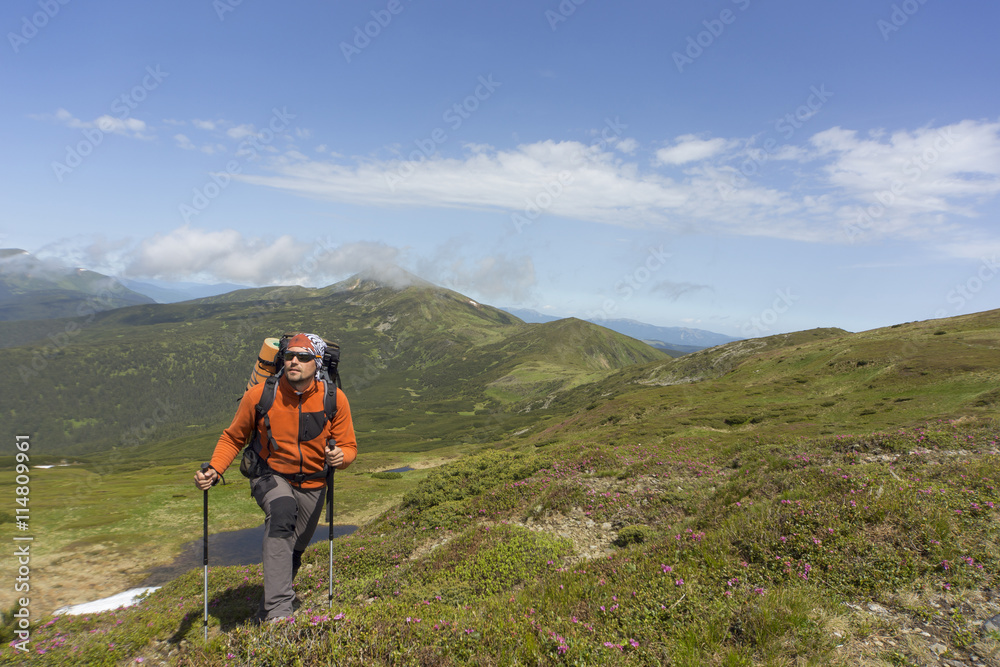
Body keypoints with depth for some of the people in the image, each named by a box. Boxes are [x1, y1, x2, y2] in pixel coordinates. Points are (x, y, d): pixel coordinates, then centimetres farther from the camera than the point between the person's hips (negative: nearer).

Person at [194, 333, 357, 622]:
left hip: (312, 483, 2)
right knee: (282, 512, -35)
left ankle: (266, 615, 39)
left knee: (292, 552, 12)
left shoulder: (334, 399, -16)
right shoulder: (259, 395, -17)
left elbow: (349, 447, -8)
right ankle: (278, 609, -34)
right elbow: (233, 438, -2)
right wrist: (214, 470, -18)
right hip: (271, 476, -2)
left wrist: (340, 456, -32)